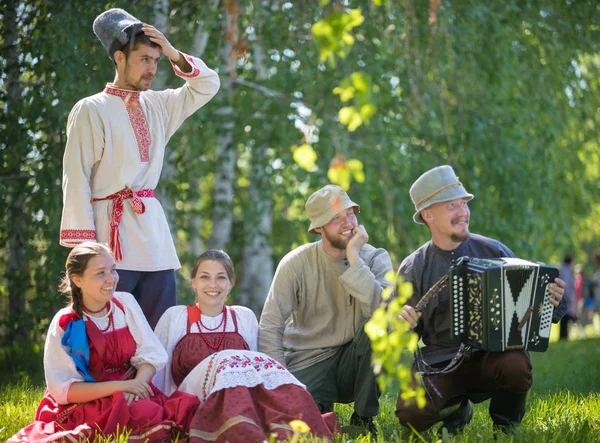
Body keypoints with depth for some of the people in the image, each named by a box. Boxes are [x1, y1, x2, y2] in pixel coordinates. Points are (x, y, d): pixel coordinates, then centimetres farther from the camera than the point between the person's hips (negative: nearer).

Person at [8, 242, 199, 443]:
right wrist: (119, 386, -21)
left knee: (186, 409, -26)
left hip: (132, 392, 4)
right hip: (86, 402, -4)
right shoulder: (65, 324, -7)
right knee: (145, 416, -34)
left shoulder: (126, 303, 3)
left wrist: (138, 384, -23)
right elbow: (64, 390, -10)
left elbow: (150, 355, 0)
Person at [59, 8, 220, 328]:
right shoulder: (91, 110, -2)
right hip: (112, 228, -6)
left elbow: (208, 85, 23)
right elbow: (76, 179, -7)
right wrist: (83, 241, -14)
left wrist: (174, 55, 7)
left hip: (152, 227, 6)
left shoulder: (159, 105, 15)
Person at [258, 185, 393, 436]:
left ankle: (364, 419, -11)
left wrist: (354, 258, -26)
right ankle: (321, 407, 10)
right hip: (308, 364, -1)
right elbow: (270, 326, -9)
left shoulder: (375, 258, -5)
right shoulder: (296, 264, -8)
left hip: (353, 362, 2)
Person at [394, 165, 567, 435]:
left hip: (493, 353, 0)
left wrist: (551, 302, -13)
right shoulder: (413, 269, 4)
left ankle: (505, 428, -2)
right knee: (410, 413, -27)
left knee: (516, 366, -36)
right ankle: (457, 408, 11)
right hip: (440, 360, 1)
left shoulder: (493, 251, 4)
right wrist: (401, 321, -16)